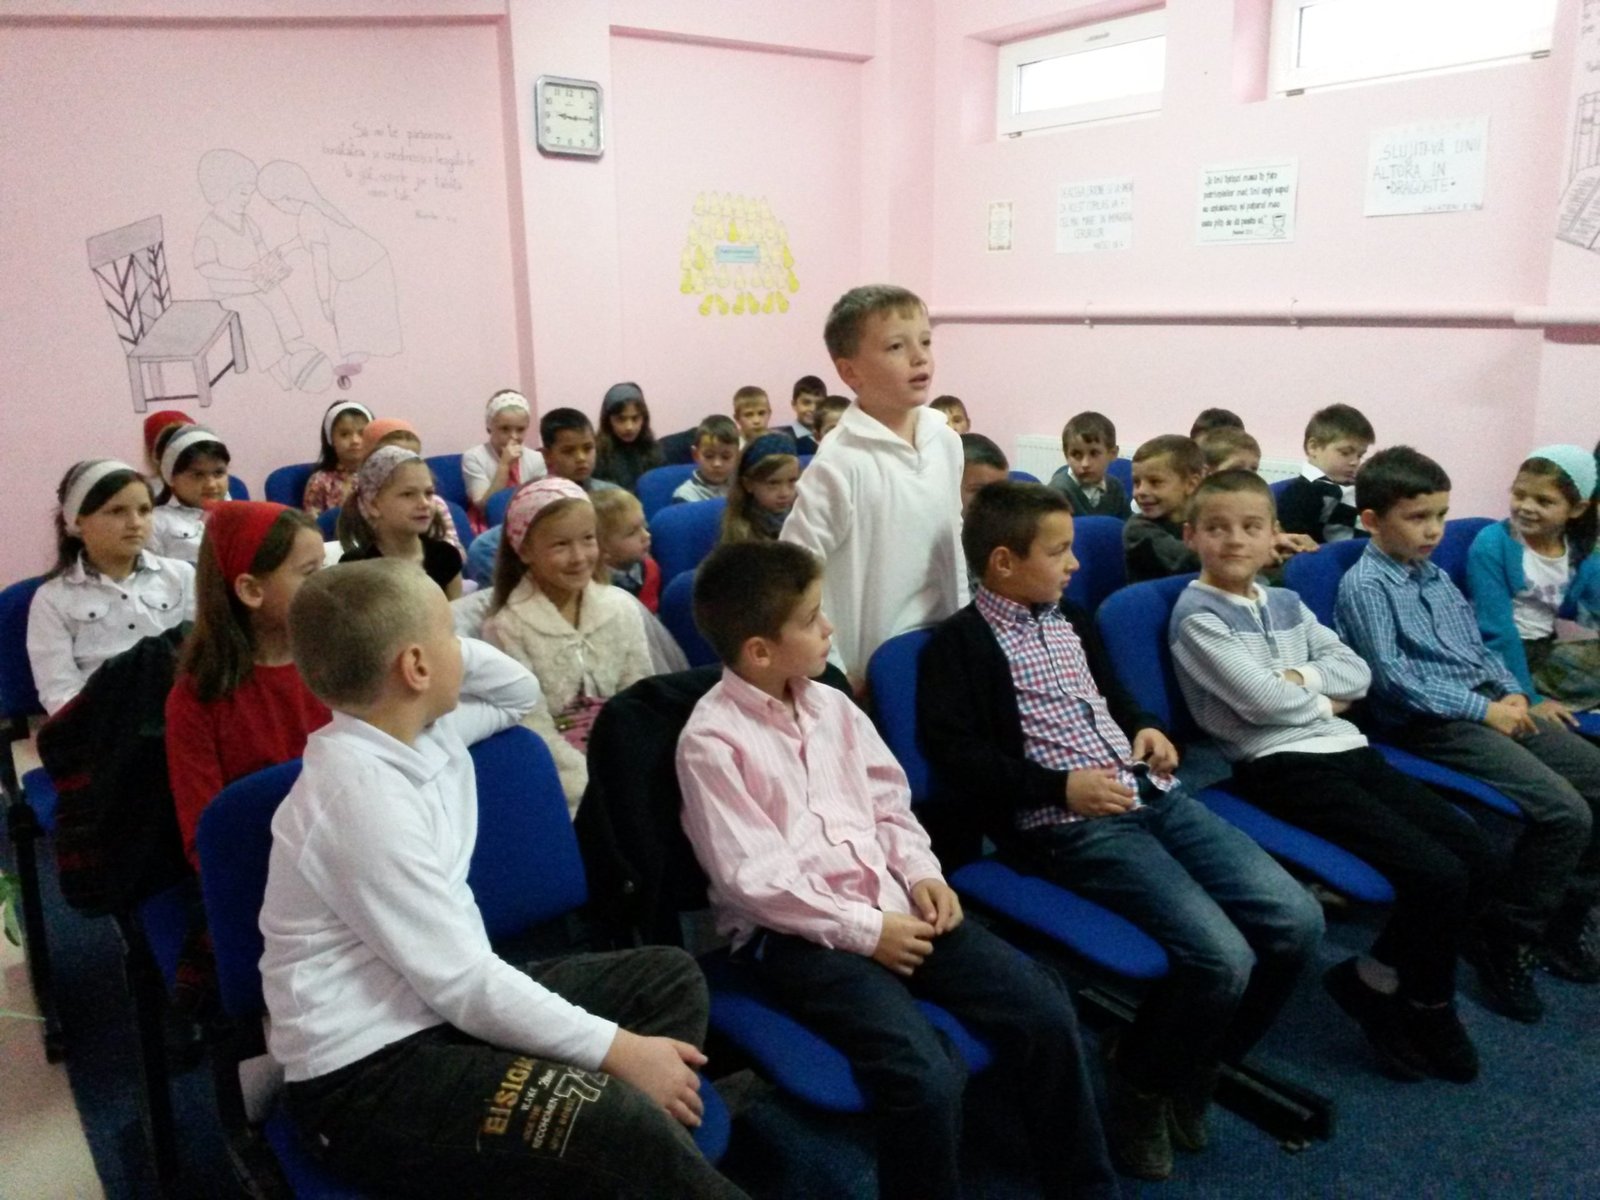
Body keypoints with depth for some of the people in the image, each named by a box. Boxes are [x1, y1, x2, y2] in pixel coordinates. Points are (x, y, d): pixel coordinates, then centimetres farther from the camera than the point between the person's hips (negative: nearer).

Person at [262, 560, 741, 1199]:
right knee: (622, 1122, -30)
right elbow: (461, 981, -23)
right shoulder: (363, 796, -24)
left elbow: (518, 693, 22)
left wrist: (455, 651, 1)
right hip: (366, 1072, -9)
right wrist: (619, 1050, -17)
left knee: (668, 976, 7)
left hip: (441, 1001, 10)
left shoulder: (423, 729, 2)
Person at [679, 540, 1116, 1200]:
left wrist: (922, 874, -2)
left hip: (892, 903, 7)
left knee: (1045, 1012, -8)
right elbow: (754, 879, -14)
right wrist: (863, 929, -15)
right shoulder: (710, 739, -11)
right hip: (793, 931, -6)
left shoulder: (831, 704, 11)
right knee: (925, 1075, -28)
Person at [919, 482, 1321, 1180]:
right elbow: (955, 755, -13)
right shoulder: (961, 642, -4)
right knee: (1222, 957, -23)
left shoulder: (1071, 620, 21)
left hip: (1152, 796, 8)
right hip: (1072, 826, -8)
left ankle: (1198, 1064, 18)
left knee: (1297, 922, -6)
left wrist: (1146, 729, 11)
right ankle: (1141, 1085, 8)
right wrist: (1060, 786, -19)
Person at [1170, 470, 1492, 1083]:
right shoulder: (1197, 614, -7)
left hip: (1345, 747, 8)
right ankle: (1428, 1006, 11)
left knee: (1476, 855, -2)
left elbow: (1357, 671, 10)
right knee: (1436, 873, -18)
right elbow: (1262, 700, -16)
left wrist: (1300, 677, -8)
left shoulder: (1286, 603, 17)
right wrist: (1322, 699, 2)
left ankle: (1377, 976, 14)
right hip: (1281, 765, -8)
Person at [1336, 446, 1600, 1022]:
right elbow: (1392, 678, -17)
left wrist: (1511, 692, 3)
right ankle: (1506, 939, -2)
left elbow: (1477, 644, 21)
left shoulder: (1434, 574, 17)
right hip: (1432, 723, -9)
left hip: (1490, 706, 9)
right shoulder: (1364, 585, -10)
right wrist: (1483, 709, -17)